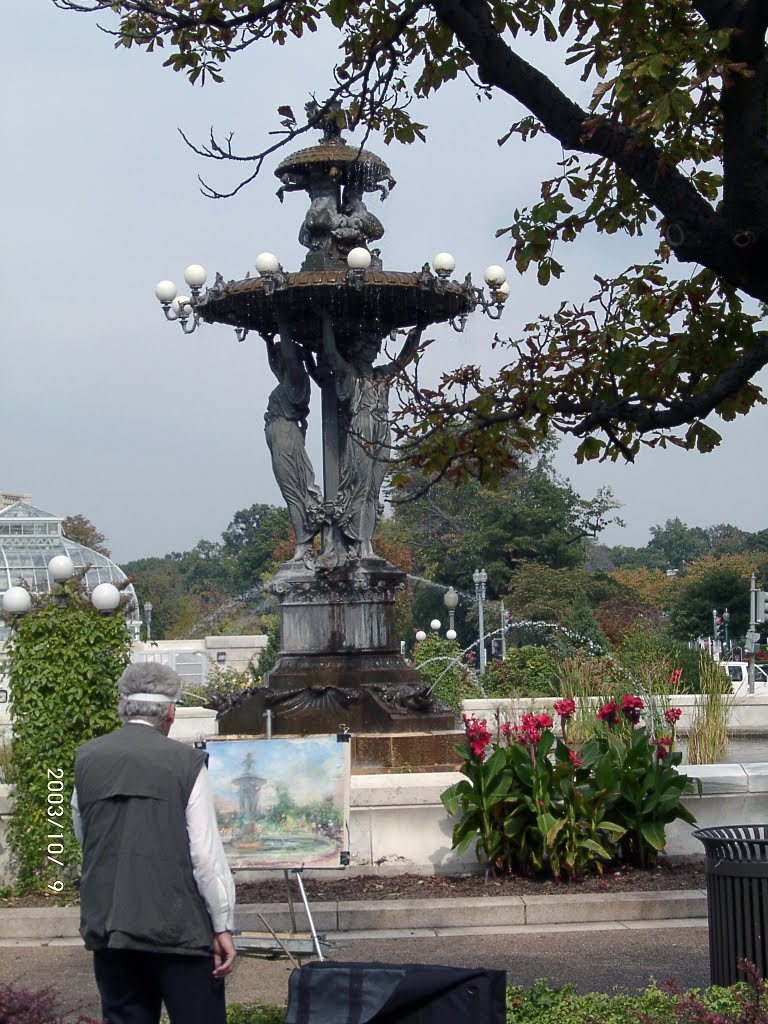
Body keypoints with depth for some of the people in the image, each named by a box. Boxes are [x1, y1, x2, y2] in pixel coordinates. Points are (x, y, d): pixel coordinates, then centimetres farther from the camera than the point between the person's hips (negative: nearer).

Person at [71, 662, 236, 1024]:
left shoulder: (87, 758, 3)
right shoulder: (185, 761, -9)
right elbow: (206, 854, -9)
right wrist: (223, 927, -3)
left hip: (106, 925, 4)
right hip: (177, 927, -4)